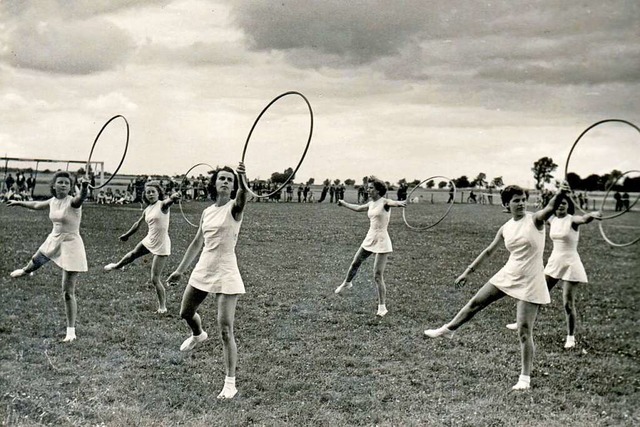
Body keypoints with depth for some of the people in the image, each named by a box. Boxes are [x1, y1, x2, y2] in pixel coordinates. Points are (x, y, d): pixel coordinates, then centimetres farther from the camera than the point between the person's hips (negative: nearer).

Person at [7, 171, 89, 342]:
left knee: (68, 292, -9)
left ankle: (71, 331, 0)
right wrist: (18, 203, 38)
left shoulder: (72, 202, -21)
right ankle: (25, 271, 77)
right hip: (54, 241, 8)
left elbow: (81, 197, -46)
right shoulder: (52, 201, 0)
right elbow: (36, 205, 23)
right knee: (35, 262, 38)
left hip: (70, 246, -8)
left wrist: (84, 188, -69)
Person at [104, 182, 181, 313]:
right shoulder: (147, 210, 3)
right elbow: (138, 224, 21)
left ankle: (162, 307, 7)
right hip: (149, 241, 8)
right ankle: (117, 266, 68)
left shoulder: (162, 205, -17)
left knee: (155, 279, -8)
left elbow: (168, 201, -42)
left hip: (161, 246, -8)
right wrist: (127, 235, 33)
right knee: (133, 254, 36)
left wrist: (173, 197, -65)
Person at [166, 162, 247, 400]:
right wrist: (180, 270, 21)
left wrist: (243, 181, -55)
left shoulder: (234, 208, -8)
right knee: (186, 313, 23)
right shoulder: (207, 212, 9)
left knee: (225, 330, -10)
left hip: (225, 275, -6)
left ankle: (230, 383, -3)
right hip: (202, 271, 6)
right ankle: (198, 335, 57)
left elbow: (243, 196, -33)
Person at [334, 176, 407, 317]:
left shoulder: (384, 202, -14)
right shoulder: (371, 204, 8)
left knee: (378, 276, -10)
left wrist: (399, 203, -63)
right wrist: (344, 203, 44)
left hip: (382, 242, -8)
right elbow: (358, 208, 30)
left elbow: (393, 203, -38)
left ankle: (382, 306, -1)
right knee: (355, 263, 24)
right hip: (369, 239, 8)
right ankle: (347, 283, 52)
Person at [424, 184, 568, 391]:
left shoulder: (535, 219, -10)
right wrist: (468, 271, 16)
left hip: (529, 283, -5)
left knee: (524, 331, -6)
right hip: (507, 276, 5)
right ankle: (449, 329, 39)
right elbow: (489, 251, 14)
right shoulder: (506, 228, 4)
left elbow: (550, 208, -32)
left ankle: (525, 378, 5)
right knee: (475, 302, 15)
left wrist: (559, 194, -53)